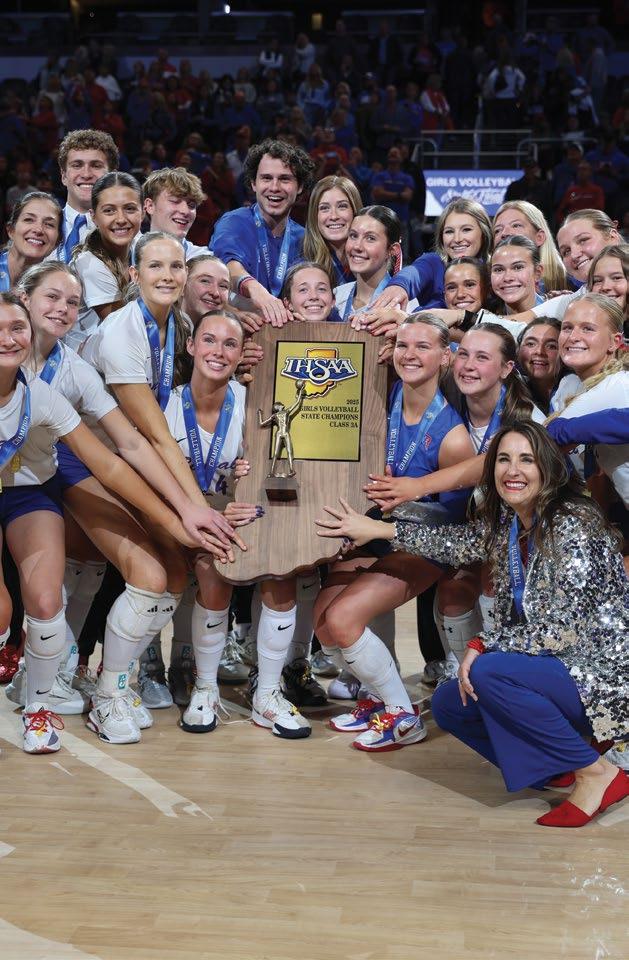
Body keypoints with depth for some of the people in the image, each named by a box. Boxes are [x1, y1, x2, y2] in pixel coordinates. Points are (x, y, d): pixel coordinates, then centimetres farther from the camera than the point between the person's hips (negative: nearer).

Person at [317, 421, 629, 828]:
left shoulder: (573, 523, -20)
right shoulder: (506, 521, 3)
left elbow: (562, 629, -24)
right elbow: (462, 543, 22)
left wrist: (484, 646, -17)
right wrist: (378, 529, 19)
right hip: (557, 670, 9)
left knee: (487, 673, -27)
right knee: (448, 704, 4)